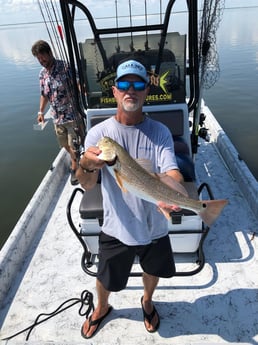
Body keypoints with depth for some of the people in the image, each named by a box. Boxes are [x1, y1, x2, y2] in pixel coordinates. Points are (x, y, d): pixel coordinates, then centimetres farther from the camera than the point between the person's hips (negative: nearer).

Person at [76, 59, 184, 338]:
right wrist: (86, 165, -46)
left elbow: (171, 171, -18)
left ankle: (147, 301, 61)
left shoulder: (160, 132, -8)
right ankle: (102, 308, 56)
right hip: (117, 228, -1)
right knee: (107, 279, 20)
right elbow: (86, 184, -22)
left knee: (153, 270, 26)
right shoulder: (98, 133, -13)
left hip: (154, 226, 2)